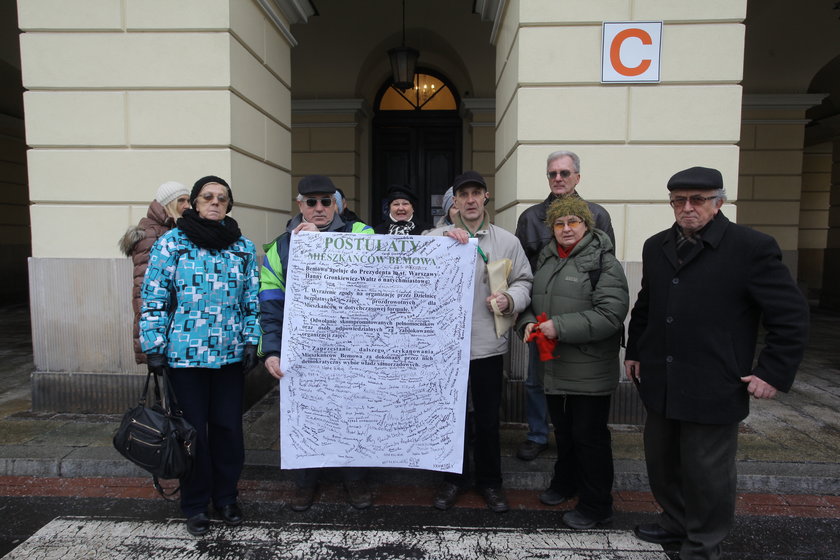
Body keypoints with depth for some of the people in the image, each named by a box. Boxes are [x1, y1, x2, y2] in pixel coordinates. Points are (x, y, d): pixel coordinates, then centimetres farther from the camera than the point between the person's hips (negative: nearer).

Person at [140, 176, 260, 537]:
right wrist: (153, 348, -6)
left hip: (231, 355, 3)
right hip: (186, 354, -2)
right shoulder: (171, 243, -2)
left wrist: (251, 342, 3)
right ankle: (195, 504, 26)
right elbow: (154, 299, -3)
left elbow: (252, 300, 9)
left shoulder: (243, 247, 7)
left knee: (229, 427, 9)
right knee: (193, 429, 8)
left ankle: (225, 497, 29)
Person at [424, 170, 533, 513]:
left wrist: (509, 299, -12)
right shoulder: (439, 235, 3)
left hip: (488, 343, 0)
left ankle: (490, 481, 32)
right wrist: (443, 238, -23)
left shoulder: (507, 241, 5)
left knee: (488, 418, 11)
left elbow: (524, 281, 7)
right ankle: (454, 478, 34)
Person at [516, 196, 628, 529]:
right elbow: (530, 298, 17)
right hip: (554, 365, 7)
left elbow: (610, 314, -20)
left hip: (589, 369, -6)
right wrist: (528, 322, -4)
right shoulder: (546, 258, 10)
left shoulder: (603, 262, -11)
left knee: (589, 434, 5)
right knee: (562, 429, 22)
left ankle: (596, 505, 23)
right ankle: (566, 482, 44)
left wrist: (559, 326, -23)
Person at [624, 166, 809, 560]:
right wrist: (634, 351, 16)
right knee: (661, 463, 19)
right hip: (660, 385, 6)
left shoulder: (752, 248, -9)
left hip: (713, 389, -5)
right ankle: (676, 522, 42)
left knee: (707, 474, 8)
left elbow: (791, 316, -6)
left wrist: (773, 372, -9)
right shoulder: (656, 247, 8)